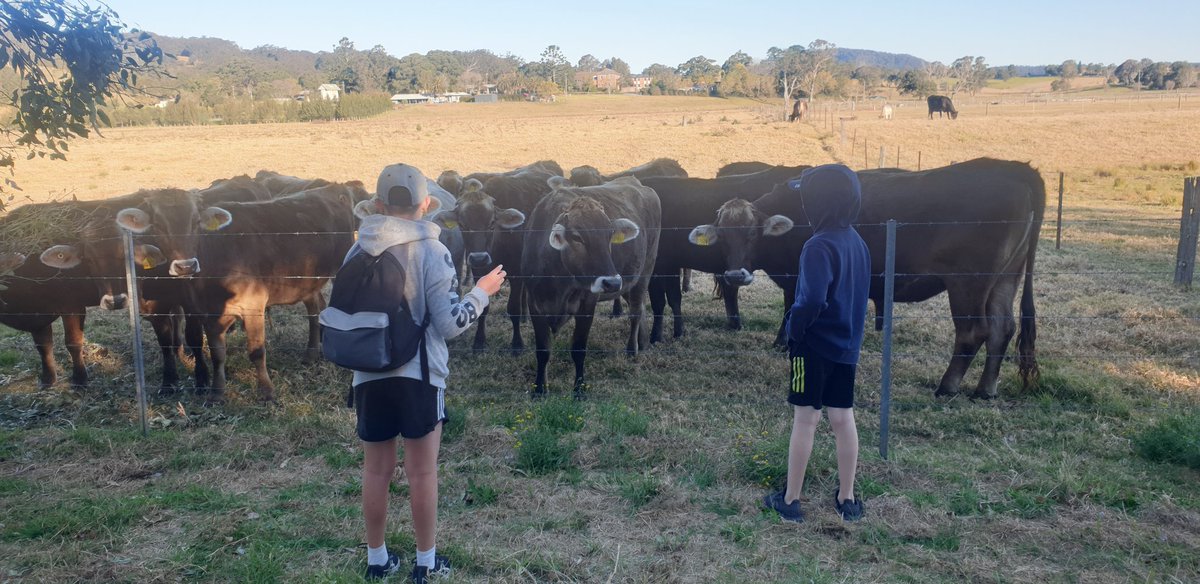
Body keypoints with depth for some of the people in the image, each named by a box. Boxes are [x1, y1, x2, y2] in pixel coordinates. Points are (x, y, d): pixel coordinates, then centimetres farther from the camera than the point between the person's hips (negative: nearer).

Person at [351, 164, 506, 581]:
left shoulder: (358, 251, 3)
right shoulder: (433, 252, -10)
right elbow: (448, 324, -12)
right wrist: (481, 294, 3)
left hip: (369, 375, 4)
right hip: (420, 375, -3)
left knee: (376, 469, 15)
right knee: (422, 472, 9)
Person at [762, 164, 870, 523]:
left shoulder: (820, 246, -20)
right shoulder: (858, 243, 6)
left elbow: (812, 301, -29)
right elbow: (859, 295, 13)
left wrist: (794, 328, -13)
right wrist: (850, 332, 17)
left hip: (814, 346, -7)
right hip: (847, 346, 7)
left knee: (805, 420, 1)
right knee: (843, 420, 12)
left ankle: (790, 501, 12)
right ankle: (847, 500, 22)